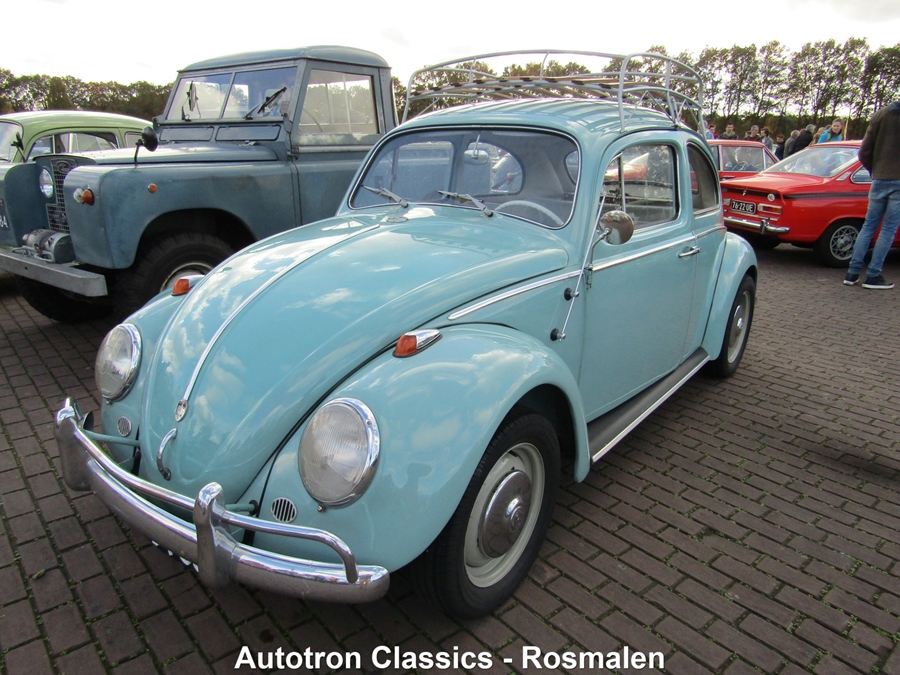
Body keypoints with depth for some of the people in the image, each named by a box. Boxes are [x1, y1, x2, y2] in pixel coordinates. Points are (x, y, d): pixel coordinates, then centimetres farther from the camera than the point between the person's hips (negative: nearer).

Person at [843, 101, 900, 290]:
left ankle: (852, 272, 8)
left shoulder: (880, 115, 2)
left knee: (869, 226, 10)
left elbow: (864, 152, 2)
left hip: (880, 180, 3)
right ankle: (873, 276, 2)